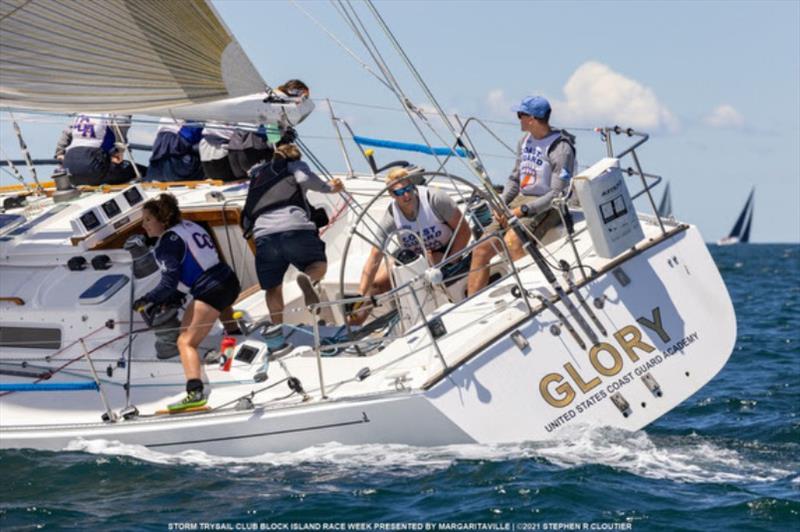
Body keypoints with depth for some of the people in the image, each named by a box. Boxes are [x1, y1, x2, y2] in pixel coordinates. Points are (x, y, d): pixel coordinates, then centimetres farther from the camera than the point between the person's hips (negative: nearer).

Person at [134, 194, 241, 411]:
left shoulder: (167, 242, -9)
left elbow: (170, 283, -14)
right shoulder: (189, 226, 17)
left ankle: (195, 392, -31)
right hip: (229, 281, 9)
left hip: (210, 291, -9)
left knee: (186, 342, -15)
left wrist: (147, 300, -4)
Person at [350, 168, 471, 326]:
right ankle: (352, 325, 10)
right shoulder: (390, 219, -23)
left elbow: (464, 231, -20)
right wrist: (361, 296, -34)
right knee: (376, 283, -9)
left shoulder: (435, 199, -29)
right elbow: (374, 259, -25)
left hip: (445, 252, -3)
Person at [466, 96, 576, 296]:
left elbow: (557, 194, -17)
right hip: (519, 203, 8)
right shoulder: (525, 140, 13)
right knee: (481, 248, -7)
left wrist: (522, 210, -20)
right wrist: (501, 204, 2)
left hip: (545, 206, -8)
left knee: (512, 241, -36)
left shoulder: (561, 149, -13)